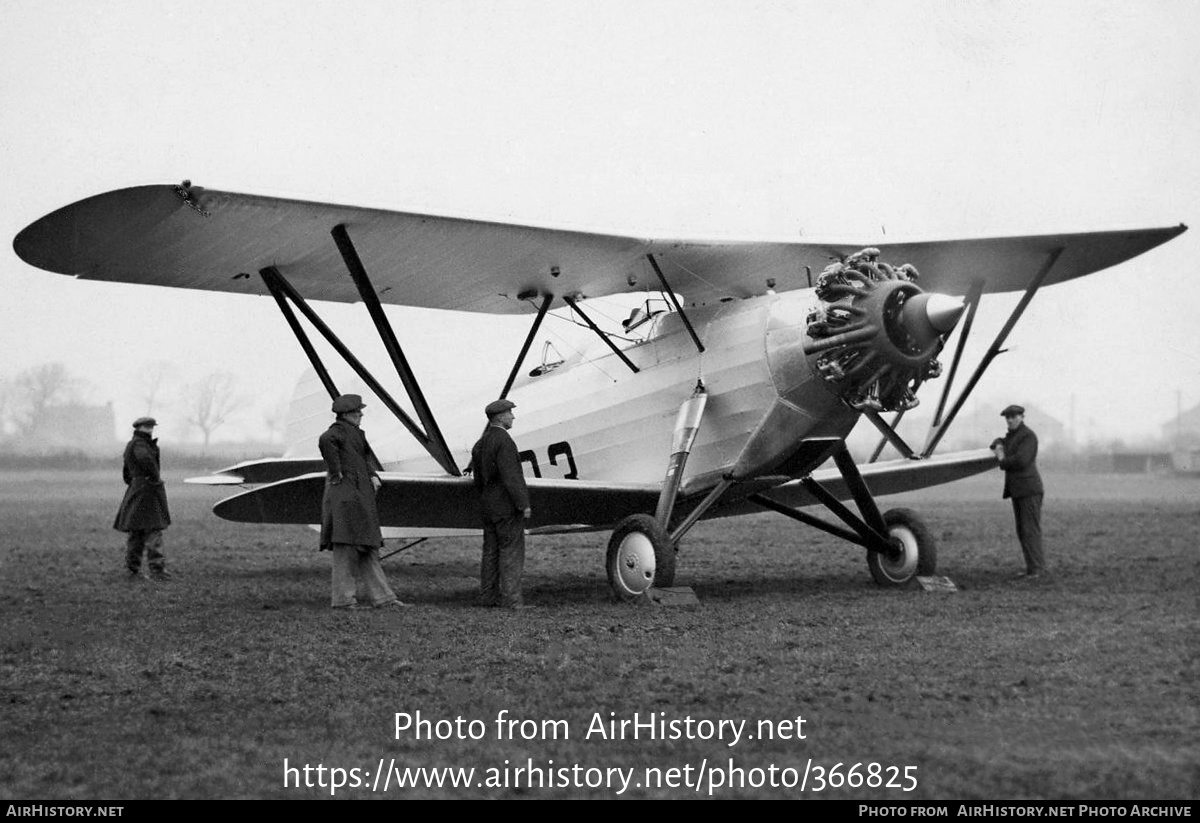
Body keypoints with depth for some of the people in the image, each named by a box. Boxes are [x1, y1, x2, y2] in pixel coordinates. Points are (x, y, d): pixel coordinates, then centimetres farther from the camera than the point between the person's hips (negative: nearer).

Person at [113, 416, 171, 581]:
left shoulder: (130, 445, 21)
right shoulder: (139, 444, -11)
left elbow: (126, 472, 30)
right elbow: (145, 458, -32)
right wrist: (156, 477, -20)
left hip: (135, 491, 10)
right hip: (148, 489, -10)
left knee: (136, 533, 11)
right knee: (153, 530, -11)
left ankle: (133, 570, 14)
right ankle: (157, 569, -15)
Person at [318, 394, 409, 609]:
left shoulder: (354, 432, 16)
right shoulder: (338, 430, -13)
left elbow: (366, 455, 20)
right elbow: (325, 441, -35)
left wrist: (373, 475, 0)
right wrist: (336, 474, -27)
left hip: (359, 495, 10)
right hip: (345, 493, -10)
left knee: (367, 549, 10)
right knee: (346, 547, -5)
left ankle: (382, 597, 14)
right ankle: (342, 599, 0)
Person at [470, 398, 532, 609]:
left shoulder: (481, 443, 13)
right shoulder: (504, 441, -16)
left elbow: (478, 478, 18)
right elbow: (510, 476, -21)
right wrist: (524, 504, -20)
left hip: (488, 505, 9)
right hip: (507, 506, -9)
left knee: (491, 551, 12)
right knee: (511, 551, -7)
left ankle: (488, 596, 15)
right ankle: (511, 599, -9)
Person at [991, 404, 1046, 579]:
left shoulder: (1028, 436, -11)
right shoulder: (1012, 435, 17)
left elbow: (1021, 461, -21)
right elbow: (1000, 442, 34)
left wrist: (1003, 462, -3)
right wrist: (998, 446, 10)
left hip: (1029, 490, -9)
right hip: (1017, 491, 9)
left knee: (1031, 530, -10)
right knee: (1023, 532, 8)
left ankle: (1037, 569, -10)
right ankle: (1033, 569, 11)